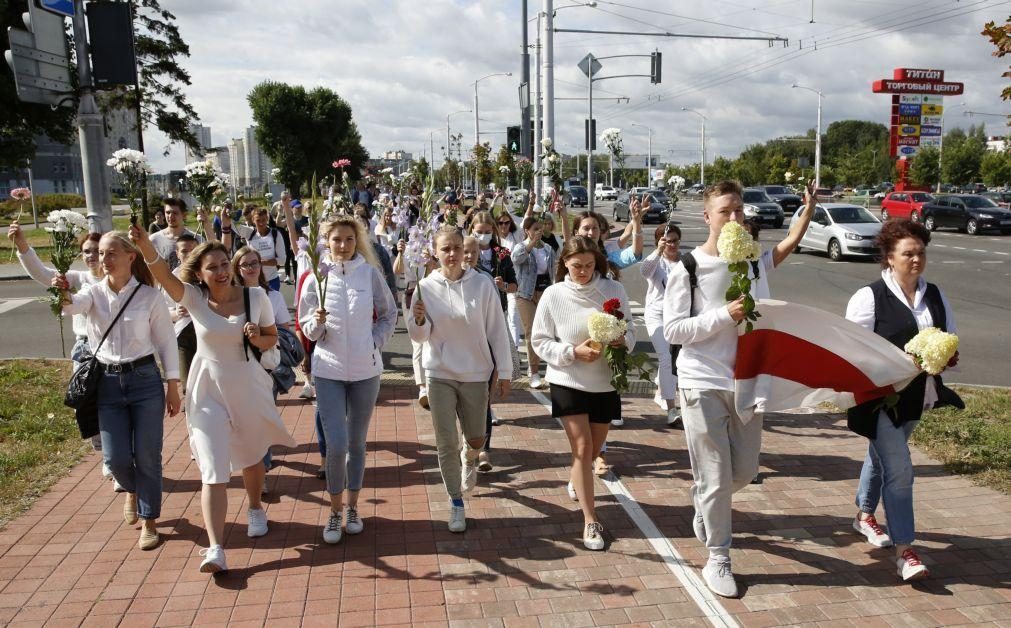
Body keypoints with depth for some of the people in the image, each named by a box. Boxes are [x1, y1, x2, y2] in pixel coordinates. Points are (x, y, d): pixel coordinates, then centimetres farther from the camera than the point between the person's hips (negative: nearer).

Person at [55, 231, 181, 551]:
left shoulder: (149, 296, -5)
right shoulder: (94, 292, 0)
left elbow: (166, 342, -1)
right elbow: (74, 304, -23)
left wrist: (173, 387, -2)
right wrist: (64, 297, -47)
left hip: (145, 380, -2)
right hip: (107, 382, 2)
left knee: (147, 455, 2)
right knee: (116, 458, 4)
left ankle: (149, 521, 19)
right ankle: (132, 491, 39)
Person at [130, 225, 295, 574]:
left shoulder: (255, 297, -8)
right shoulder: (194, 298, -9)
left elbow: (272, 337, 4)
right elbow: (162, 274, -28)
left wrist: (257, 339, -19)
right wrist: (144, 244, -46)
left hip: (248, 386, 1)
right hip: (207, 391, -1)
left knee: (251, 457, 21)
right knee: (213, 471, -7)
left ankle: (255, 510, 48)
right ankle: (215, 550, -6)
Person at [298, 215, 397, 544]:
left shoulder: (370, 273, -4)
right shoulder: (316, 278, -3)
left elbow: (389, 314, 8)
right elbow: (308, 330, 2)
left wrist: (376, 342, -4)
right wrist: (318, 322, -19)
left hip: (365, 370, 1)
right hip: (329, 370, -1)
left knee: (357, 442, 12)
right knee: (336, 445, -8)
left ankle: (352, 506, 30)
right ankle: (335, 511, 14)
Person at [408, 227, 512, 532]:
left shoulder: (482, 285, -9)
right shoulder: (426, 287, -6)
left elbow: (496, 330, -3)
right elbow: (420, 336, 0)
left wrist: (505, 372, -1)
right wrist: (419, 320, -22)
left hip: (475, 373, 0)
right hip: (440, 374, 0)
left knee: (475, 439, 13)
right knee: (447, 443, 2)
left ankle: (469, 459, 51)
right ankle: (456, 504, 21)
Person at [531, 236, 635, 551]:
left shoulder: (614, 290, -5)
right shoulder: (553, 295, -7)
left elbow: (630, 332, 4)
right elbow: (540, 342, -5)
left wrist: (623, 341, -19)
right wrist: (574, 351, -20)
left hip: (605, 382, 2)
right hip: (568, 381, -2)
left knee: (593, 449, 16)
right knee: (582, 447, -9)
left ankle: (575, 482, 49)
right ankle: (590, 521, 1)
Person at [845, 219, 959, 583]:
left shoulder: (935, 296, 6)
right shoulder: (870, 297, -13)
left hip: (916, 397, 7)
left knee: (881, 457, 23)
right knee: (899, 470, -9)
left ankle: (864, 515, 42)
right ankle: (904, 552, -3)